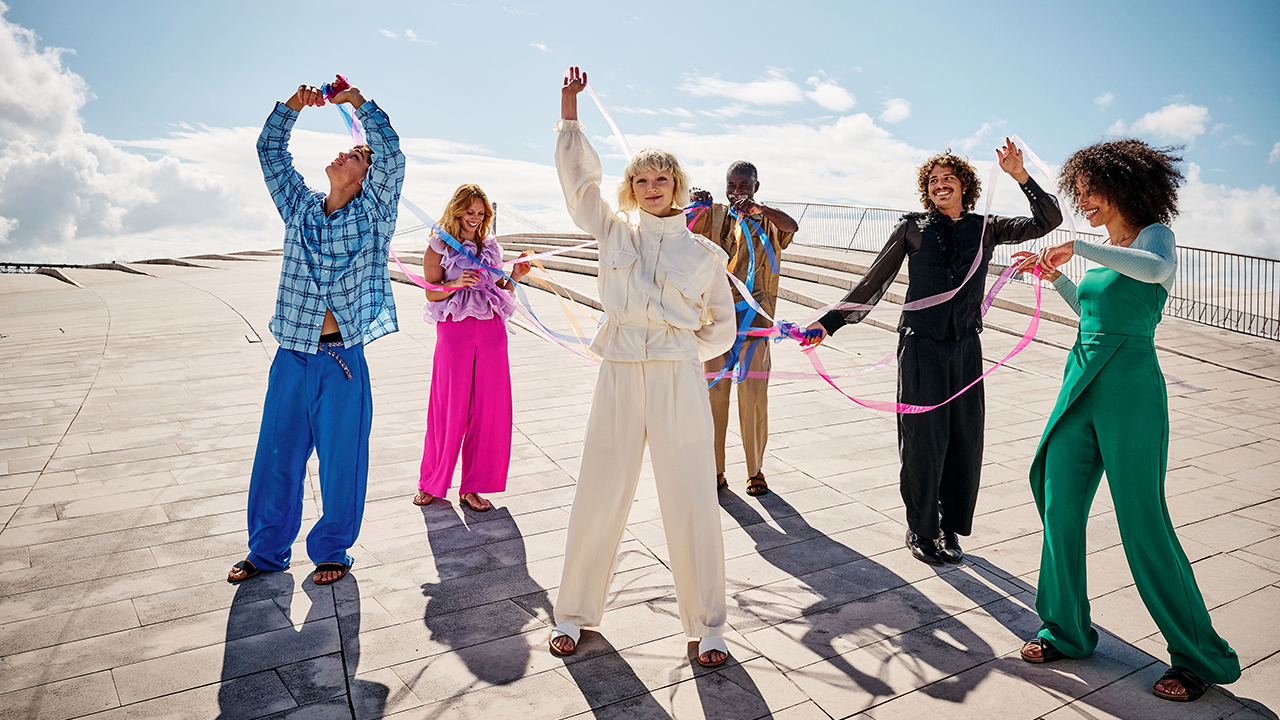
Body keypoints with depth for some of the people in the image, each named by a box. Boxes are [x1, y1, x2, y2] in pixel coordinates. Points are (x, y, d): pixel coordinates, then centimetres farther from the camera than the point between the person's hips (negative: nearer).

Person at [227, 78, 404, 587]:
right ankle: (267, 550, 29)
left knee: (341, 459, 5)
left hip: (343, 360, -3)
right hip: (292, 356, 4)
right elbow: (270, 151, 13)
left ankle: (332, 551, 23)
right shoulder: (300, 207, 12)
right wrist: (295, 104, 3)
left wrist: (358, 101, -7)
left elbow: (392, 154, -11)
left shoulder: (371, 214, 1)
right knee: (277, 455, 12)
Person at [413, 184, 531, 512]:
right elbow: (432, 292, -2)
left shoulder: (491, 248, 15)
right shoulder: (439, 246, 4)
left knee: (488, 410, 2)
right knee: (450, 408, 0)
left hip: (491, 331, 4)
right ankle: (430, 483, 19)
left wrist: (514, 277, 0)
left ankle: (473, 487, 13)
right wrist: (456, 283, -19)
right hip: (454, 329, -4)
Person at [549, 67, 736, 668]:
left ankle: (707, 626, 20)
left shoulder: (704, 252, 10)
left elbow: (722, 324, 17)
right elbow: (578, 178, 4)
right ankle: (573, 612, 27)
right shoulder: (615, 233, 11)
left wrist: (681, 351, 7)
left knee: (691, 505, 1)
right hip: (619, 376, 1)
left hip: (680, 379, 0)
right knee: (598, 498, 6)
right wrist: (569, 111, -1)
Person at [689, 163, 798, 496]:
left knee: (753, 396, 2)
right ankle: (715, 471, 16)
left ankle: (755, 471, 17)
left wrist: (758, 209, -33)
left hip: (752, 316, -1)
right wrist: (692, 203, -22)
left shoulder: (766, 220, 5)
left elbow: (792, 226, -17)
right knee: (714, 393, 4)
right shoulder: (714, 216, 10)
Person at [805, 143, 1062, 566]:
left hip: (966, 346, 3)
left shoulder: (985, 229, 11)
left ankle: (950, 528, 22)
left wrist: (1019, 174, -5)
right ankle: (920, 531, 16)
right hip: (921, 345, -3)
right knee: (923, 440, -1)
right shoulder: (912, 228, 5)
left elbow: (1049, 221, 5)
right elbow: (873, 283, 5)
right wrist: (829, 322, 0)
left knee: (965, 440, 6)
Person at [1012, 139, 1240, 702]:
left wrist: (1077, 247, -28)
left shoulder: (1155, 234, -6)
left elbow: (1157, 269, -31)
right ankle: (1066, 632, 23)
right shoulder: (1105, 248, 14)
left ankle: (1200, 658, 18)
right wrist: (1056, 276, 17)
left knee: (1143, 523, -1)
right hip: (1081, 383, 7)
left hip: (1130, 392, -7)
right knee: (1059, 509, 8)